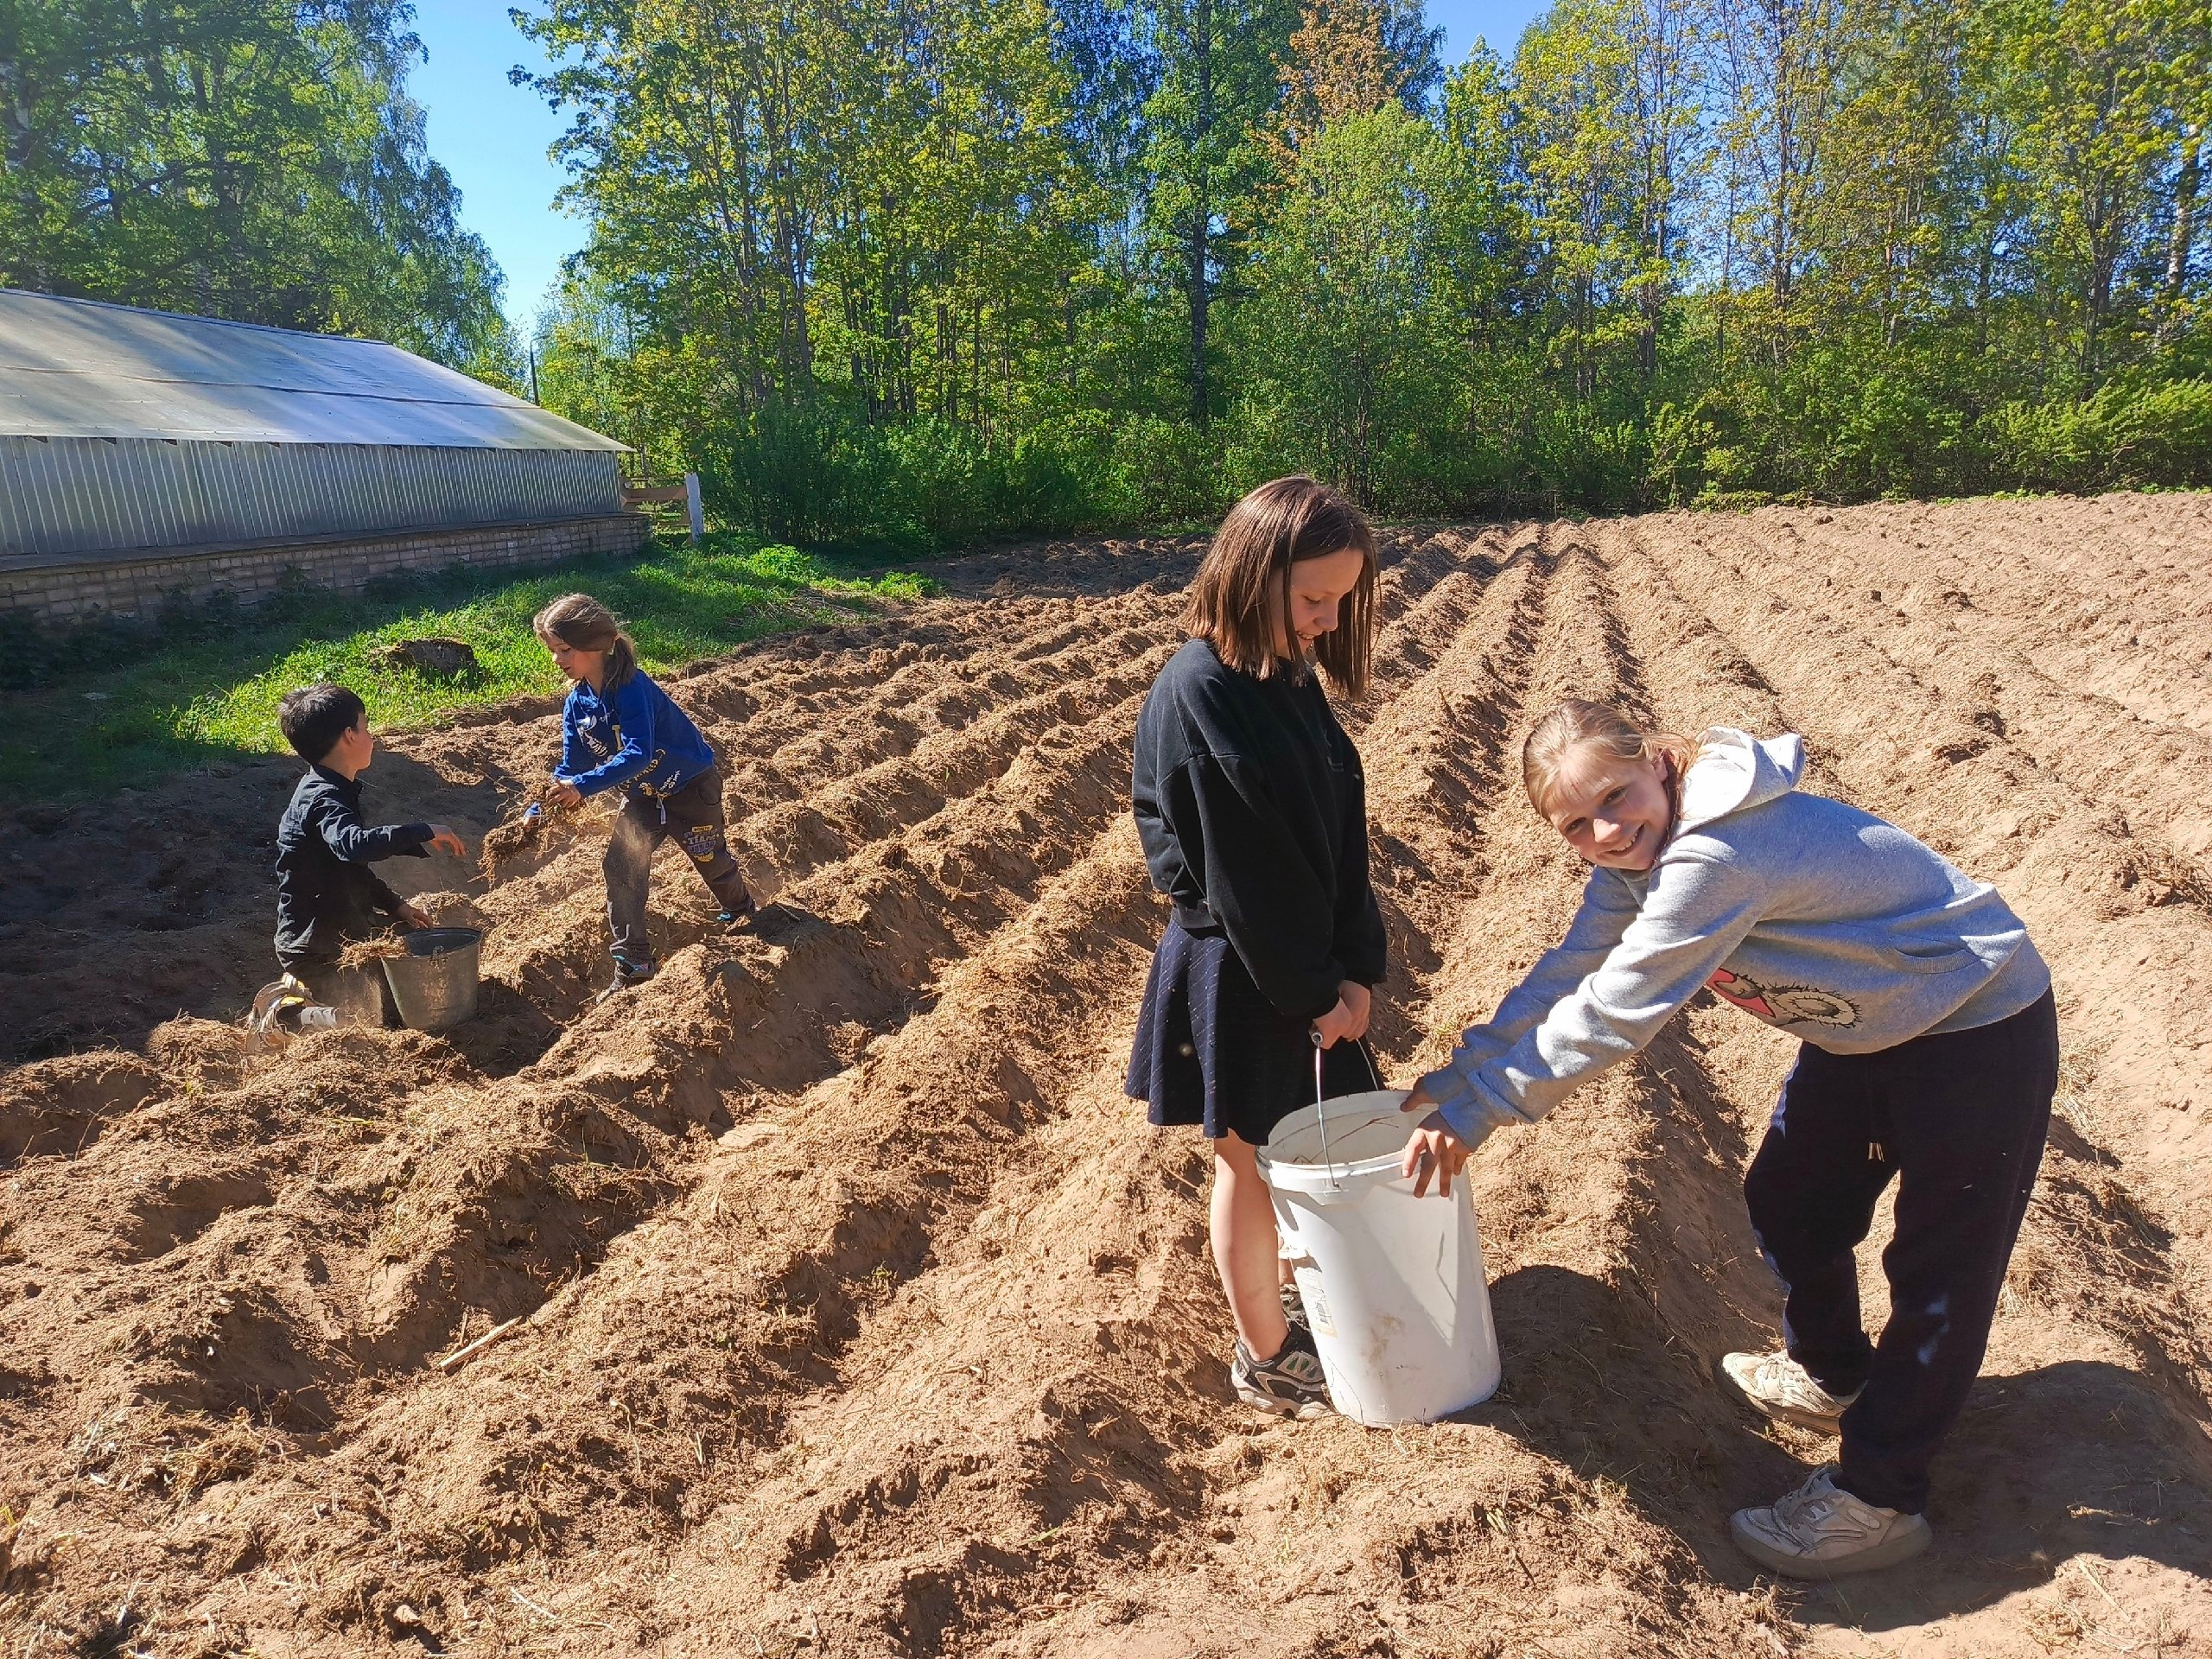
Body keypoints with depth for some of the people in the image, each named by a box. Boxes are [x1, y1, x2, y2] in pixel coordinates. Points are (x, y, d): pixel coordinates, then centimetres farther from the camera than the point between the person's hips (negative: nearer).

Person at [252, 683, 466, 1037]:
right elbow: (353, 844, -45)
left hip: (344, 926, 10)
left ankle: (302, 986, 20)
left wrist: (394, 905, 14)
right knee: (387, 1015, -10)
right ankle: (286, 1014, 2)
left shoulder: (332, 790, 10)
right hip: (316, 949, -10)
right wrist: (423, 833, -40)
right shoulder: (323, 799, -22)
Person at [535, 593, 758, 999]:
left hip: (691, 785, -6)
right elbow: (570, 768, -6)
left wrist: (584, 787, -53)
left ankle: (741, 910, 47)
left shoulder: (632, 687, -32)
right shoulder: (576, 705, -9)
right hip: (643, 795, 6)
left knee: (710, 859, 14)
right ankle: (633, 965, -1)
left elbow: (638, 754, -43)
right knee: (620, 866, -8)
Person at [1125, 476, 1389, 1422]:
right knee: (1252, 1159, 9)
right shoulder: (1197, 696, -22)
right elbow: (1241, 871, -20)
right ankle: (1264, 1358, 29)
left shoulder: (1289, 675, 4)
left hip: (1308, 963, 7)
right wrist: (1311, 993, -12)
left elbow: (1340, 828, 3)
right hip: (1237, 976, -7)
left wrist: (1354, 967, -3)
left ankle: (1285, 1295, 43)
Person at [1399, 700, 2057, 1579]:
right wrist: (1453, 1077, -7)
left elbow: (1608, 1018, -33)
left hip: (1979, 1030, -9)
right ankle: (1834, 1377, 42)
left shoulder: (1715, 856, -37)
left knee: (1940, 1266, 3)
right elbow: (1565, 974, -4)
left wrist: (1472, 1111, -24)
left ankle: (1877, 1498, 18)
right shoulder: (1641, 850, -9)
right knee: (1788, 1203, 18)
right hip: (1865, 1026, 9)